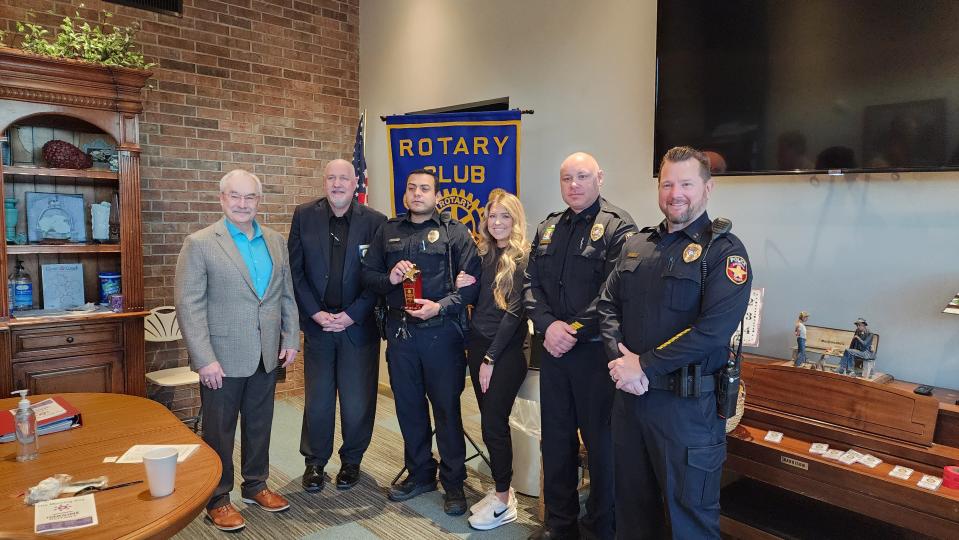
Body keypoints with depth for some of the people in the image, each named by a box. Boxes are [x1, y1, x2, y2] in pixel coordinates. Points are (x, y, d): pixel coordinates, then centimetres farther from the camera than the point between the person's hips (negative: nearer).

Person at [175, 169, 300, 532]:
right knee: (219, 431, 10)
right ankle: (217, 499, 27)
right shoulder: (199, 244, -8)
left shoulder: (276, 242, 7)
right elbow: (189, 305, -12)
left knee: (259, 425, 17)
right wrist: (205, 359, -16)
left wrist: (291, 339, 5)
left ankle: (255, 485, 36)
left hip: (267, 356, 5)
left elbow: (286, 296, 12)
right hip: (222, 359, -4)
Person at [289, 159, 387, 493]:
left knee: (358, 399, 7)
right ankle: (315, 461, 29)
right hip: (317, 322, 1)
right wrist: (315, 313, -7)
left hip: (358, 324, -1)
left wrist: (351, 315, -10)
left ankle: (351, 460, 29)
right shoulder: (304, 216, 2)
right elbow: (295, 271, 1)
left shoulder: (374, 221, -3)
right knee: (317, 399, 10)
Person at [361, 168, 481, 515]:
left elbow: (471, 282, -7)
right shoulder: (388, 231, 12)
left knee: (446, 406, 4)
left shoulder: (454, 232, 0)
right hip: (400, 330, 4)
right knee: (408, 405, 13)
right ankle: (419, 473, 31)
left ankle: (453, 481, 19)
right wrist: (389, 278, -8)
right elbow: (368, 274, 12)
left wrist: (440, 306, -18)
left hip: (441, 331, -4)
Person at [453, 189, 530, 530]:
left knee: (493, 421, -4)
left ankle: (503, 501, 11)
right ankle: (501, 489, 24)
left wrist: (491, 358, -14)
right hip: (478, 344, 6)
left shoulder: (524, 257, -10)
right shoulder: (483, 254, 10)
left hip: (507, 349, -6)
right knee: (489, 419, 11)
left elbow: (514, 311, -14)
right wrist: (463, 286, -6)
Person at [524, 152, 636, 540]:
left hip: (596, 351, -6)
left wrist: (575, 329, -16)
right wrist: (547, 325, -9)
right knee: (556, 438, 15)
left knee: (601, 441, 6)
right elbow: (531, 284, 8)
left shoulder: (618, 227, -7)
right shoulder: (548, 228, 13)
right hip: (553, 348, 6)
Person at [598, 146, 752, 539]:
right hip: (629, 395, 5)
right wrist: (621, 359, -10)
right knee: (631, 505, 20)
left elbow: (713, 330, -19)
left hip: (687, 403, -5)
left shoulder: (724, 250, -8)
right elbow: (608, 305, 7)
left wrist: (644, 366, -17)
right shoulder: (636, 245, 10)